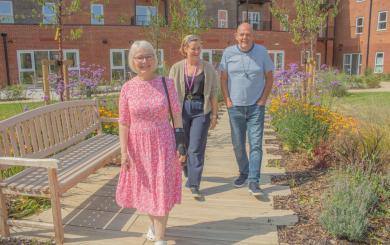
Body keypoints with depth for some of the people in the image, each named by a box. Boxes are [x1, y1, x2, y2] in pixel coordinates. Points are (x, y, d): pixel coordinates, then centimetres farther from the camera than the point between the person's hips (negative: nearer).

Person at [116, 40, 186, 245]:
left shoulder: (166, 83, -6)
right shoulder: (127, 88, -5)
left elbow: (177, 115, -4)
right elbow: (123, 123, -3)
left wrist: (181, 145, -6)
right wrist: (123, 151, -7)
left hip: (163, 144, -2)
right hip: (138, 145, 2)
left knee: (161, 190, 2)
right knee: (144, 189, 18)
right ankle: (154, 221, 47)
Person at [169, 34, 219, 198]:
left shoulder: (208, 69, 1)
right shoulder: (176, 68, 1)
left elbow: (213, 93, 2)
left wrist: (214, 115, -1)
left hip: (201, 111, -1)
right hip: (182, 110, 2)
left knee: (196, 149, -5)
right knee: (182, 146, 13)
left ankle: (194, 185, 6)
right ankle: (190, 174, 41)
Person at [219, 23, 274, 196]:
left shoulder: (262, 52, -1)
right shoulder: (228, 53, -1)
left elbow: (269, 77, 5)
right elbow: (223, 79, 5)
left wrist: (263, 100, -2)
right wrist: (227, 101, -2)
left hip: (256, 107, -1)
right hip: (235, 107, 1)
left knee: (256, 144, -4)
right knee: (238, 144, 9)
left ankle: (253, 181, 2)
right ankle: (244, 173, 29)